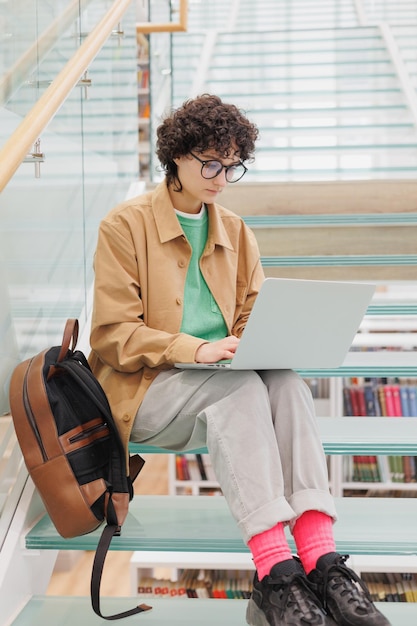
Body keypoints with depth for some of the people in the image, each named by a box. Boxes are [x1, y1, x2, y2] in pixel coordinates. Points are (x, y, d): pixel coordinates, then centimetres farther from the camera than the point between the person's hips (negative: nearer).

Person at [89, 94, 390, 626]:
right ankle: (273, 573, -37)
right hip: (146, 388, -4)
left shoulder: (235, 232, 15)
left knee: (286, 379, -29)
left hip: (226, 382, 5)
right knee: (242, 386, -34)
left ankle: (321, 561, -37)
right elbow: (113, 335, -9)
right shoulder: (125, 226, -2)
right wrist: (195, 349, -23)